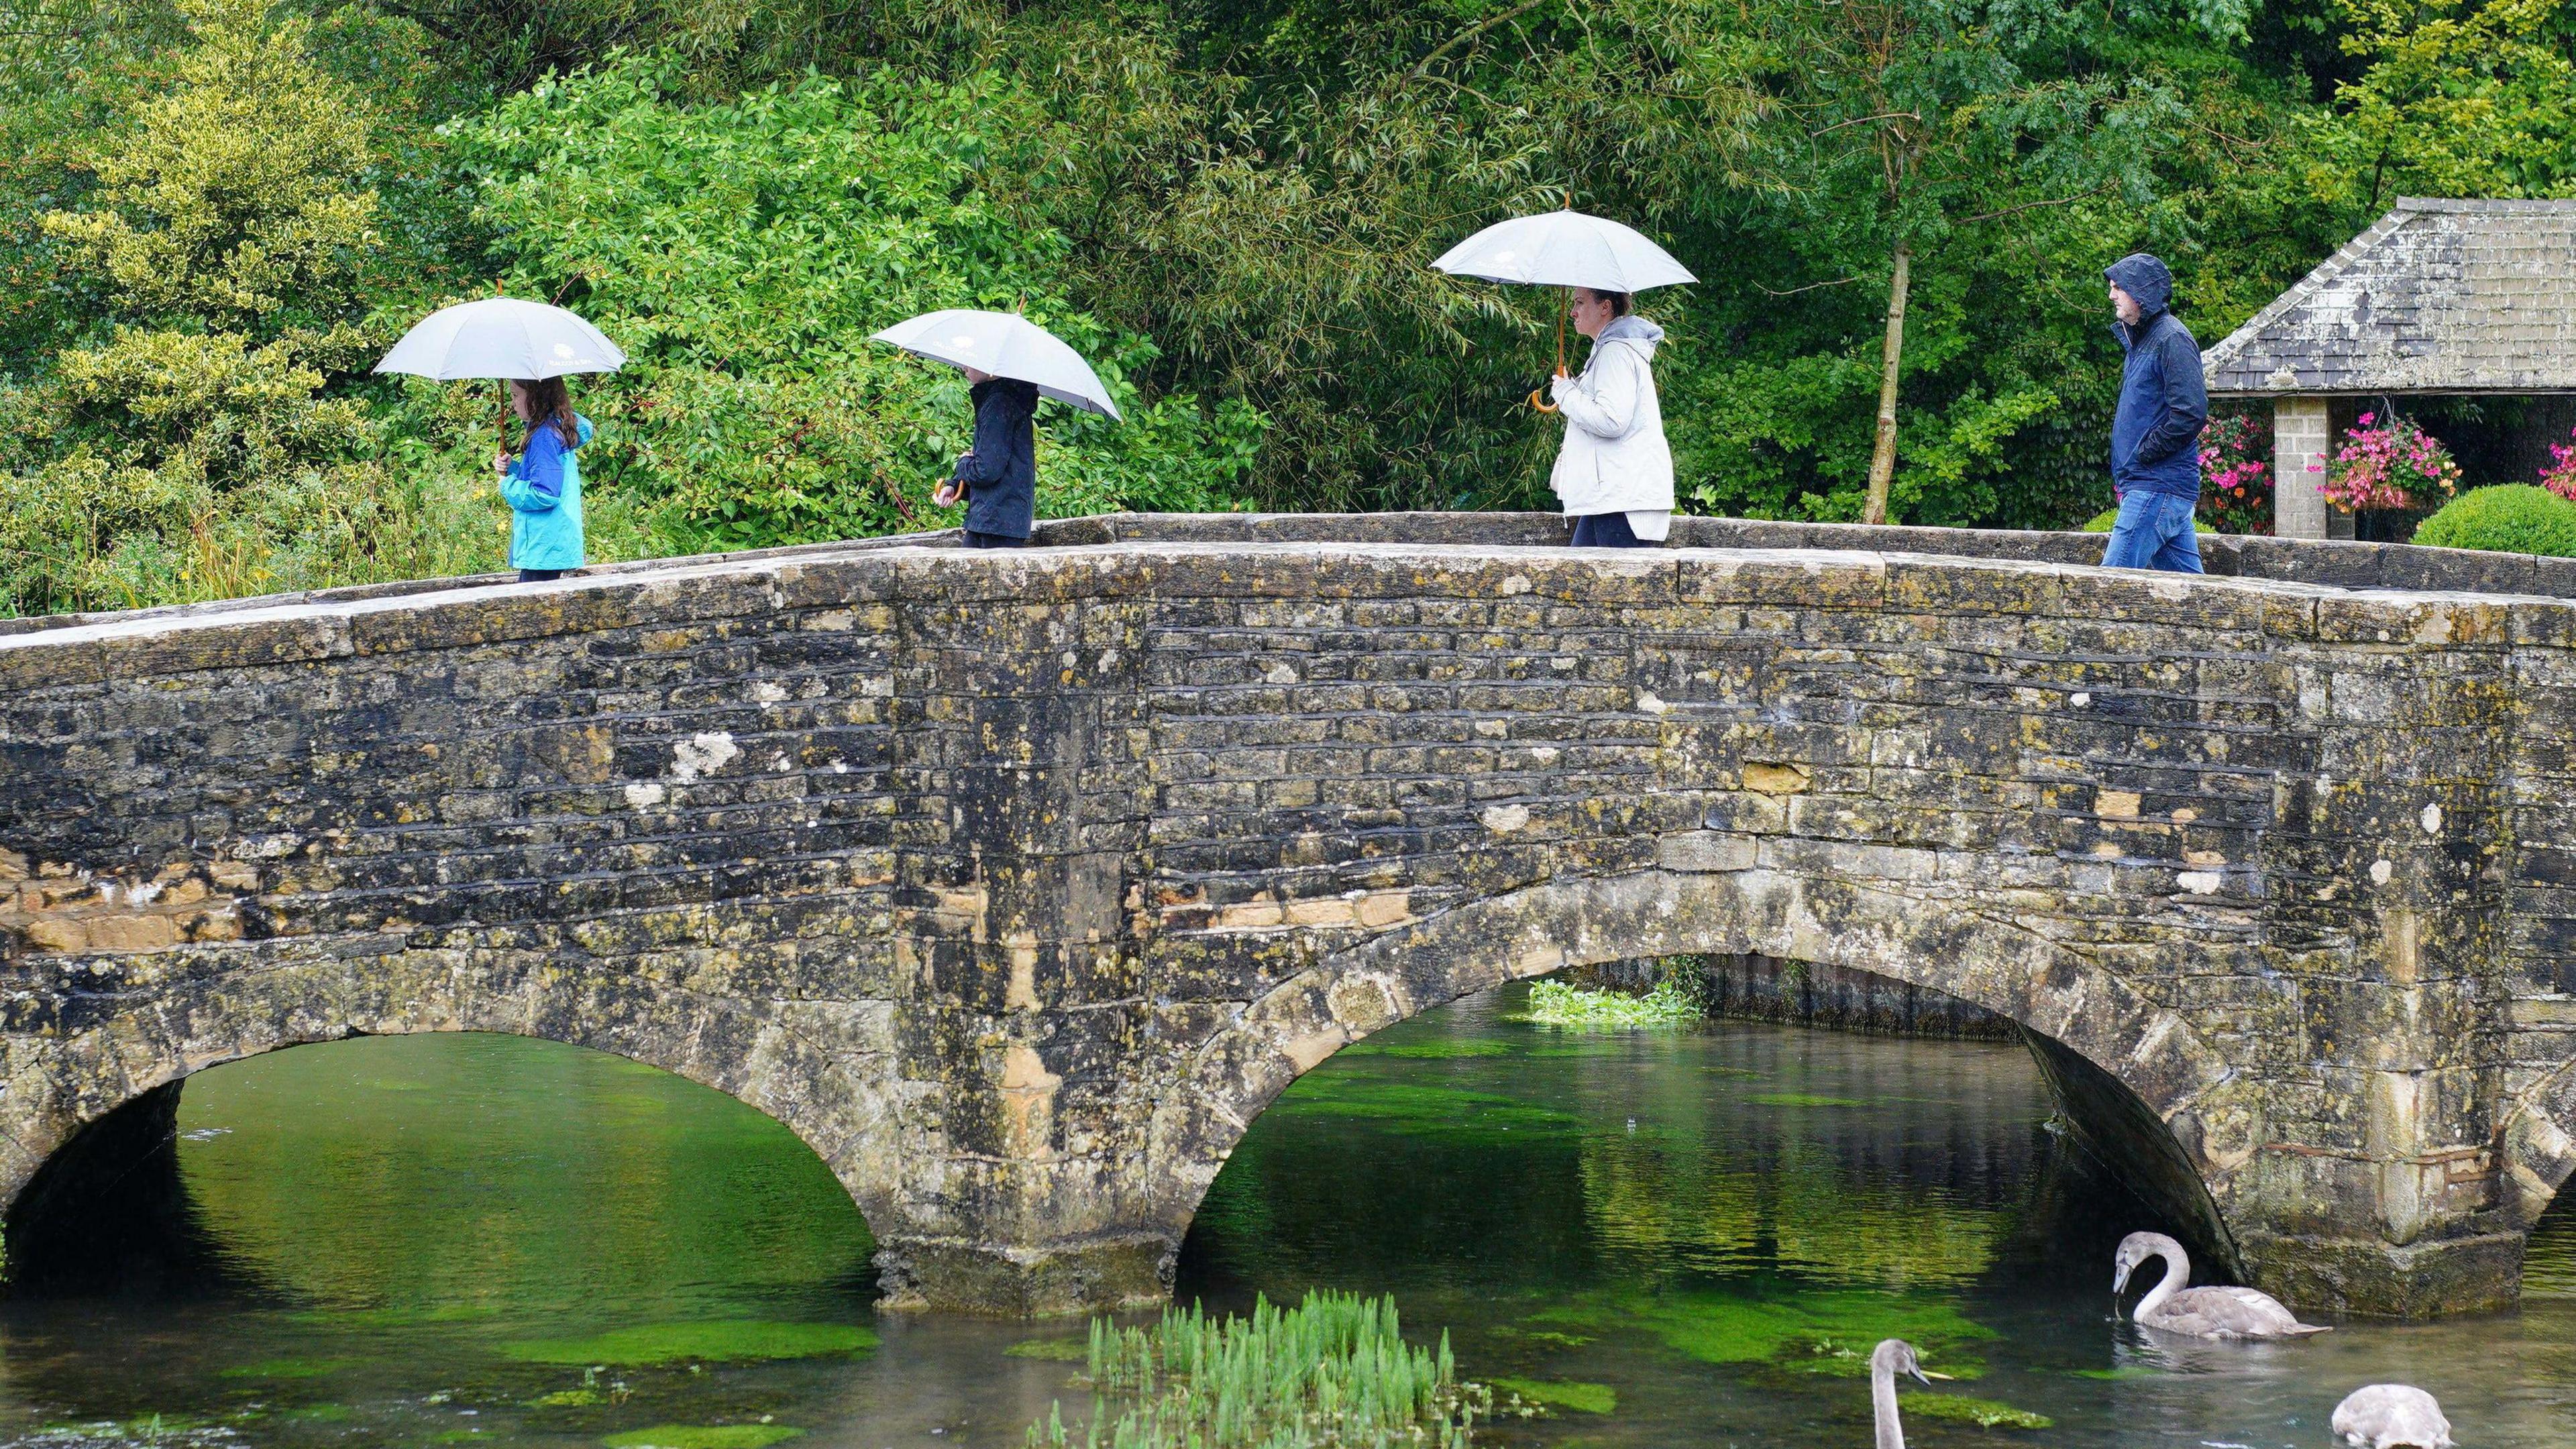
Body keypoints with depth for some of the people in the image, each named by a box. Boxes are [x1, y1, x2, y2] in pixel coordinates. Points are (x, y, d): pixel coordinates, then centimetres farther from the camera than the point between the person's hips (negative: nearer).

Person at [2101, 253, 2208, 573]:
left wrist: (2143, 454, -14)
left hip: (2158, 487, -10)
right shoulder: (2141, 340, 20)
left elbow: (2191, 413, -20)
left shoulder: (2172, 340, -11)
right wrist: (2126, 475, 14)